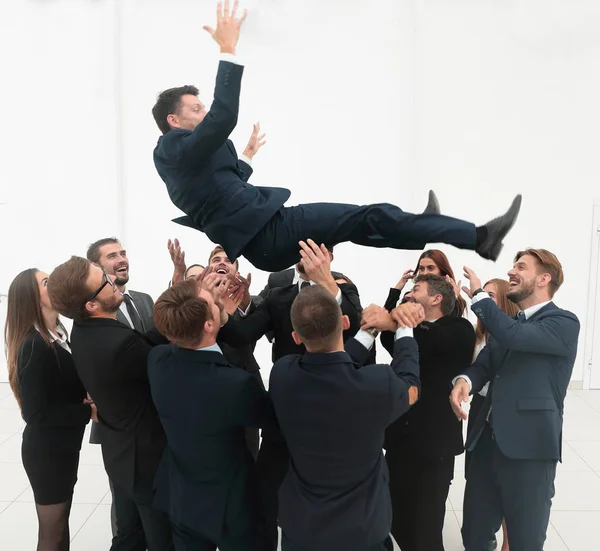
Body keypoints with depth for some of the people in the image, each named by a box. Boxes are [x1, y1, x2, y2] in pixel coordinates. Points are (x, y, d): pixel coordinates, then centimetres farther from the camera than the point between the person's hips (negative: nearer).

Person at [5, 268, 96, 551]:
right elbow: (35, 412, -26)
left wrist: (89, 399, -10)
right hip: (46, 451, -8)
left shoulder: (59, 335, 2)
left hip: (63, 446, 8)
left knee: (61, 522, 24)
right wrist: (88, 412, -22)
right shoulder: (33, 346, -23)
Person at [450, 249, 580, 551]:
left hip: (529, 447, -6)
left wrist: (479, 295, -13)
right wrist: (464, 380, -18)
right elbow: (483, 365, 5)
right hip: (488, 442, 7)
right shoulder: (508, 323, 15)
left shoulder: (564, 323, -9)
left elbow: (513, 335, -27)